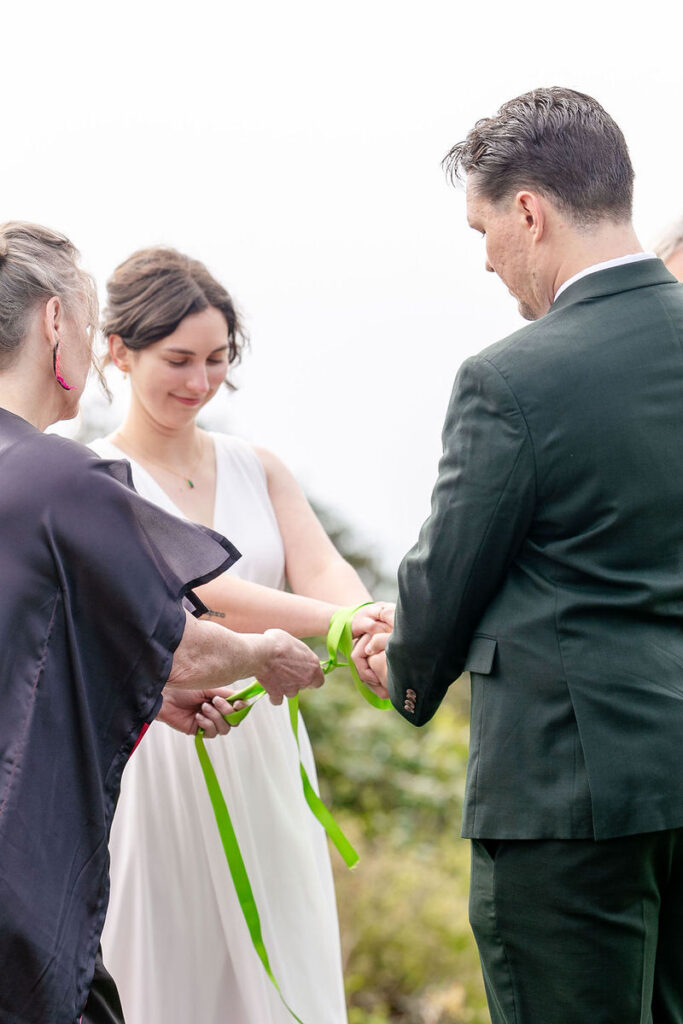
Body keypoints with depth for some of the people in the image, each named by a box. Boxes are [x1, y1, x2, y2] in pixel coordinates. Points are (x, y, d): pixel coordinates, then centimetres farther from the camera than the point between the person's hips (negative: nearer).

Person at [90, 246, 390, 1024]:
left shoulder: (256, 470, 11)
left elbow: (319, 567, -4)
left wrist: (373, 632, -28)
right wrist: (340, 623, -31)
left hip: (263, 761, 5)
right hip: (152, 763, -4)